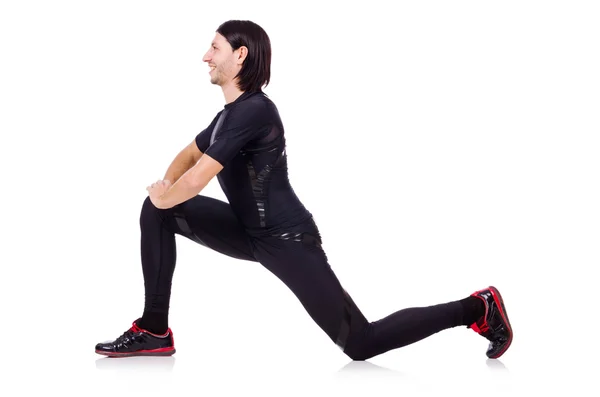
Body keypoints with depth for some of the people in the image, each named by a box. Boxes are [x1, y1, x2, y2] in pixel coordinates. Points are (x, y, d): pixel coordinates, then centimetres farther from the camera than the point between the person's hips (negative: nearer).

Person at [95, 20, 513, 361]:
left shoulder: (253, 110, -23)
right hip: (249, 232, 9)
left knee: (360, 344, -6)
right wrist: (164, 187, 1)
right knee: (158, 212, 1)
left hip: (288, 241, -9)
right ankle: (153, 331, 4)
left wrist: (163, 196, -4)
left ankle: (476, 309, 8)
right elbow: (191, 153, 22)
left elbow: (196, 180, -26)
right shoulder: (231, 111, 8)